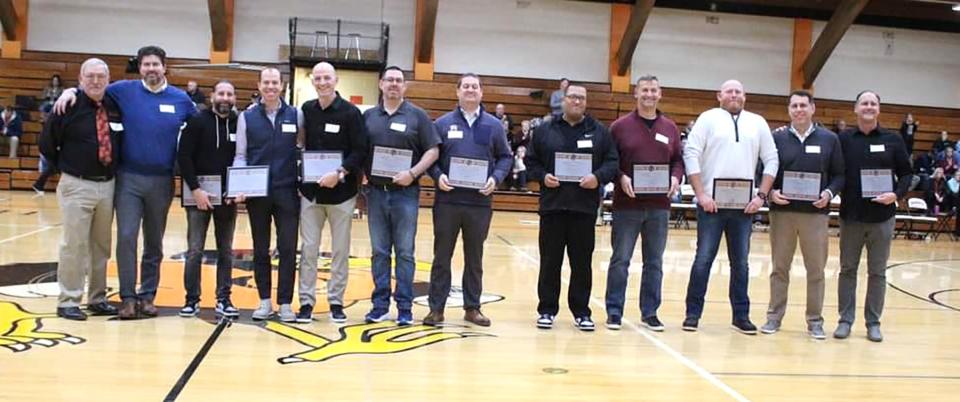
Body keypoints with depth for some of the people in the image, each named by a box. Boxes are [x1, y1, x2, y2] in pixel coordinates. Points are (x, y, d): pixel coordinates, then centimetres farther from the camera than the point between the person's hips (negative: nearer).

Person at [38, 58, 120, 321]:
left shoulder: (115, 107, 4)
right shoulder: (69, 107, -8)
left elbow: (122, 142, 18)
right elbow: (46, 144, -1)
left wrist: (115, 170, 9)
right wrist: (66, 167, 3)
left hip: (108, 185, 5)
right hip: (77, 186, -4)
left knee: (101, 245, 12)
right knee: (74, 245, -1)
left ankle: (97, 299, 22)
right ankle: (68, 302, 8)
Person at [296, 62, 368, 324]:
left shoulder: (350, 112, -5)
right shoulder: (306, 110, 5)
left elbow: (360, 151, -8)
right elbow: (299, 146, 11)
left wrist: (340, 173, -19)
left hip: (341, 192, -2)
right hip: (310, 191, 2)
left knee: (341, 250, 6)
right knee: (308, 249, 4)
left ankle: (336, 301, 16)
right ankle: (306, 301, 12)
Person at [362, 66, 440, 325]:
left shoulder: (417, 116, 2)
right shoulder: (368, 116, 9)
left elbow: (433, 150, -2)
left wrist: (413, 173, -14)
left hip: (405, 193, -2)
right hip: (376, 192, 3)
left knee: (404, 252, 2)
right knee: (380, 251, 8)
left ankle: (404, 307, 8)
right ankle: (380, 304, 16)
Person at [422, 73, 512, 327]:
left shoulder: (494, 125, 8)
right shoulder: (443, 123, 4)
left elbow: (505, 157, 10)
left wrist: (496, 178, -7)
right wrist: (438, 175, -12)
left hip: (480, 202, 1)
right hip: (447, 200, -1)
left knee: (475, 257, 10)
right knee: (442, 256, 4)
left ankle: (472, 307, 20)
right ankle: (436, 307, 12)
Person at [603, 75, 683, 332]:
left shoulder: (670, 128, 10)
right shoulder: (620, 126, 0)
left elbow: (678, 160, 14)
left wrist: (675, 177, -5)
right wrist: (621, 178, -17)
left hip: (659, 206, 3)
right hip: (627, 205, -3)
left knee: (654, 262, 9)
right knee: (620, 260, 2)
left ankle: (650, 312, 19)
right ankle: (614, 311, 10)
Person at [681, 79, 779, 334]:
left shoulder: (758, 123, 13)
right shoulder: (708, 118, 3)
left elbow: (771, 160, 11)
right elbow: (691, 154, -4)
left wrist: (762, 195, 0)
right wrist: (701, 194, -11)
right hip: (711, 203, -3)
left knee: (740, 262, 8)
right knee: (703, 259, 0)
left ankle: (741, 315, 17)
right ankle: (693, 313, 9)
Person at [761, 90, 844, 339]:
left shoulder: (829, 139, 6)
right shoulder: (777, 137, 4)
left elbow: (839, 175, 7)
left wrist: (829, 192, -11)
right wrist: (771, 192, -11)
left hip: (815, 213, 0)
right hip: (782, 211, 0)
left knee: (816, 269, 5)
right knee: (780, 268, 7)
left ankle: (815, 320, 15)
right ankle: (774, 317, 16)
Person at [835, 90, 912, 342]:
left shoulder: (893, 140, 4)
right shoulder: (843, 140, 3)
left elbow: (906, 173, 5)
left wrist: (897, 194, -11)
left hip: (882, 217, 0)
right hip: (851, 216, 0)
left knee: (877, 272, 6)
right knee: (848, 270, 7)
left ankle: (873, 322, 16)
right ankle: (845, 320, 14)